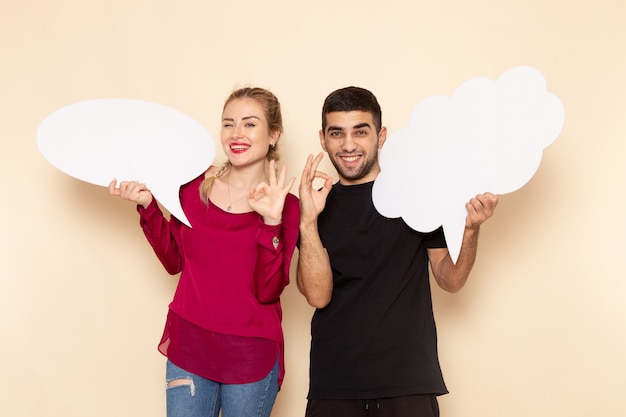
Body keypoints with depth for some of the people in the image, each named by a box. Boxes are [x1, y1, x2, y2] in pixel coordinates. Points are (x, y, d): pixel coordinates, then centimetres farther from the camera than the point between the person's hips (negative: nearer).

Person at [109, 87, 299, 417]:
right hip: (189, 345, 2)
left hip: (251, 356, -2)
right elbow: (175, 260, 8)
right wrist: (147, 206, -3)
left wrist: (271, 223, -24)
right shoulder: (196, 185, -1)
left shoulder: (284, 206, -9)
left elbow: (267, 291, -14)